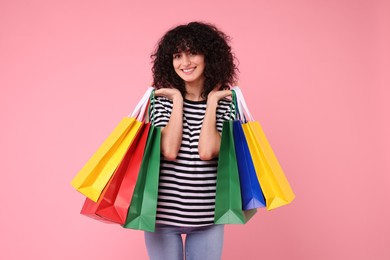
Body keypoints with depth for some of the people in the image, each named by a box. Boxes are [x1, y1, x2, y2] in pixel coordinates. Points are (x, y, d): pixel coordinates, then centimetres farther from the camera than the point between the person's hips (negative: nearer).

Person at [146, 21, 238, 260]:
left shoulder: (224, 103, -1)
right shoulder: (163, 100, 0)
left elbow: (206, 151, -17)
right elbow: (169, 151, -15)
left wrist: (211, 101, -9)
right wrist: (178, 100, -9)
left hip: (207, 216, 0)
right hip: (162, 212, 0)